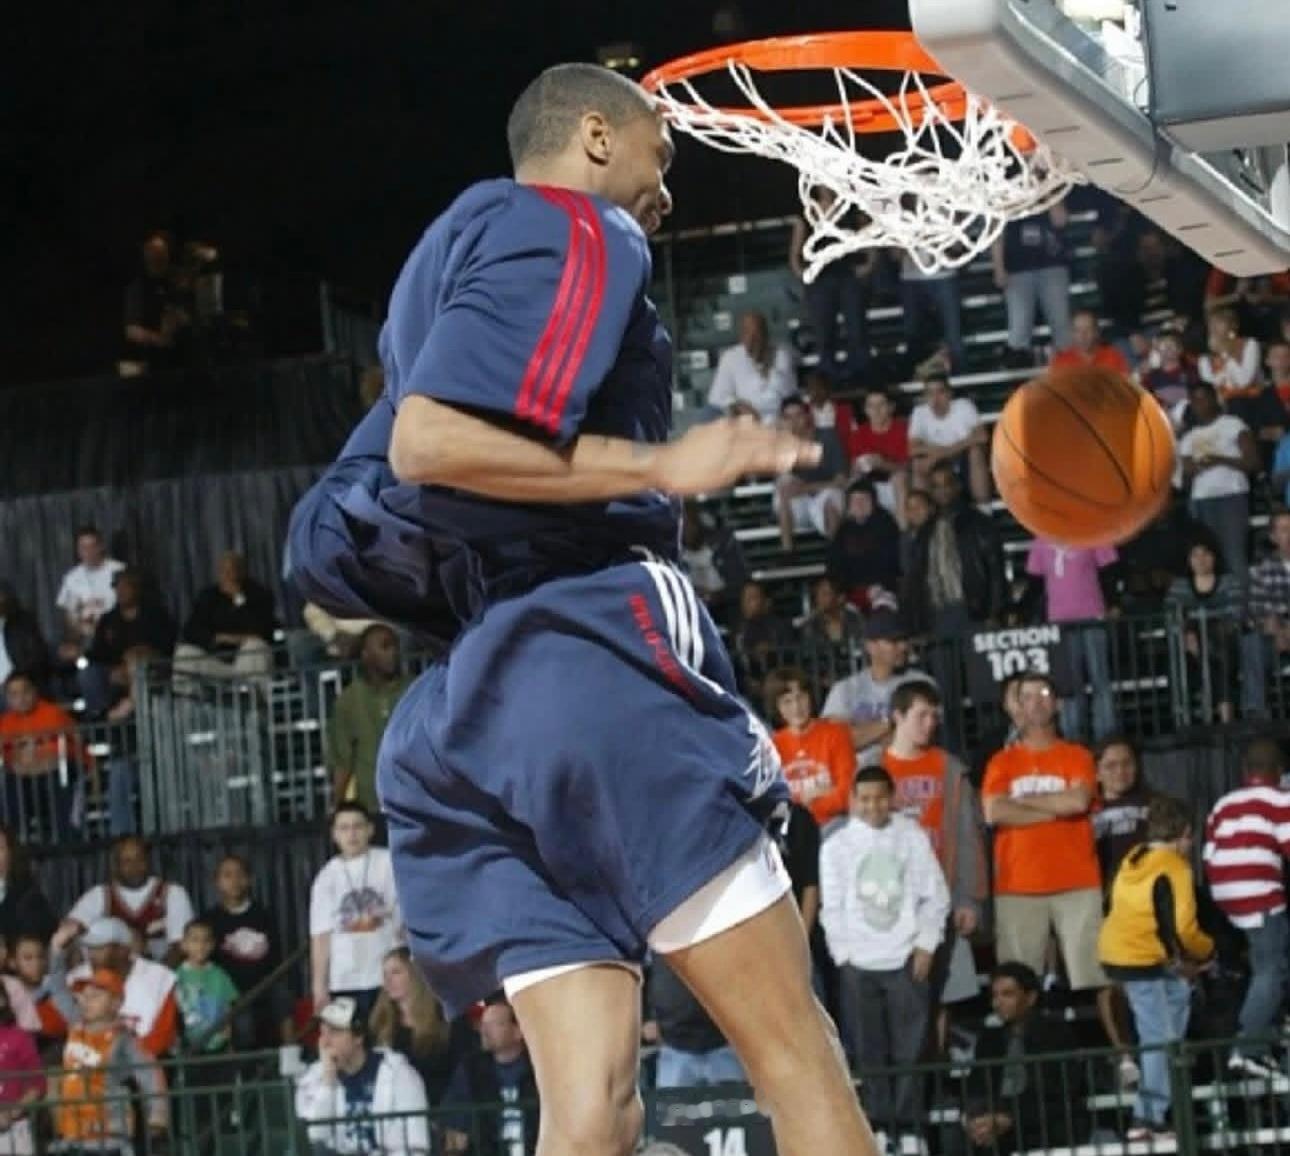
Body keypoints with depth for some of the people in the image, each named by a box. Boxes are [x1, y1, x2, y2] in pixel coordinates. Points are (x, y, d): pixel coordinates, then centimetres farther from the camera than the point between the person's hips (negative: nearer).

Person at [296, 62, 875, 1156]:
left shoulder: (452, 257, 29)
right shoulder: (570, 230, 1)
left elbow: (329, 537, 27)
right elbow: (429, 443, -17)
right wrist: (660, 466, -16)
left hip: (466, 716, 9)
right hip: (596, 662, -9)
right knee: (796, 1054, -8)